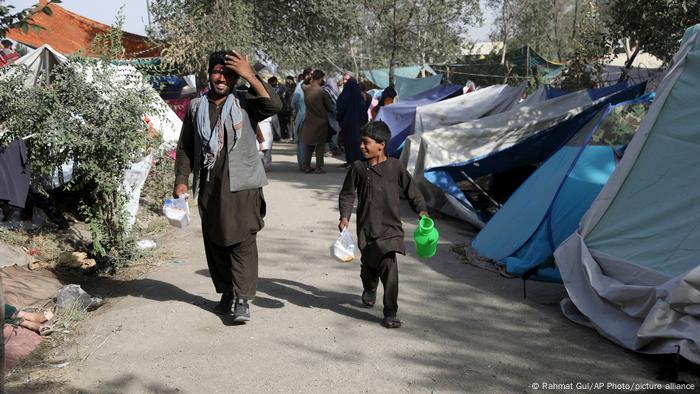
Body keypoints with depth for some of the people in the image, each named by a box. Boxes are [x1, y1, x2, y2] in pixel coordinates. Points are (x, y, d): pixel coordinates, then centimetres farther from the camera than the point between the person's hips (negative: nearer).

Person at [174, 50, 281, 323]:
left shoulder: (244, 104, 0)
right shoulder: (196, 107, 10)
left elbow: (274, 105, -20)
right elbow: (185, 147, 14)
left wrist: (250, 76, -19)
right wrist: (181, 181, 7)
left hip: (241, 185, -4)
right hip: (208, 187, 4)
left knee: (242, 241, -8)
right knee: (215, 242, 11)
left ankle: (243, 300, -5)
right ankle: (226, 293, 25)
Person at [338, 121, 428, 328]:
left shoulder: (395, 167, 0)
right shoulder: (358, 167, 1)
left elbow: (411, 190, 9)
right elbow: (347, 194, 8)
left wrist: (421, 210, -4)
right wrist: (344, 216, -5)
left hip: (390, 226, -1)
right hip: (366, 227, 1)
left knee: (389, 266, -13)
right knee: (369, 265, 10)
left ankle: (390, 313, -6)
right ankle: (369, 290, 46)